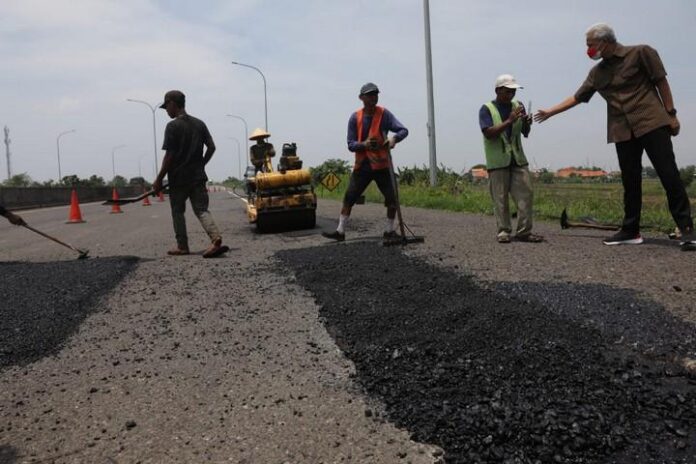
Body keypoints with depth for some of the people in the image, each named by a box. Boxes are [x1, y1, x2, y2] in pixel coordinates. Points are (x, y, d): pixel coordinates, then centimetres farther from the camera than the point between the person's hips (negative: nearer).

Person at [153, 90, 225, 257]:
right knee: (201, 210, 4)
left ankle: (182, 246, 17)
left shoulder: (172, 126, -10)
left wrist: (159, 179, -6)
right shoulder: (199, 124, 8)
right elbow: (211, 147, 7)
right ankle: (216, 238, -18)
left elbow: (169, 156, -13)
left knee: (177, 212, 11)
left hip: (178, 178, -5)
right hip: (198, 176, 5)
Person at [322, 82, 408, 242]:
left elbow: (403, 130, -10)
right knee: (348, 198, 0)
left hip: (381, 165, -1)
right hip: (362, 165, 1)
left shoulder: (384, 114, -5)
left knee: (392, 199, -1)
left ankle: (389, 231, 18)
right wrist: (363, 144, -24)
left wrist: (394, 138, -32)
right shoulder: (355, 117, -2)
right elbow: (351, 144, -3)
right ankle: (340, 231, 10)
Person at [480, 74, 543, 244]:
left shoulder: (518, 106, 10)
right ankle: (503, 231, 8)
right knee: (500, 198, 0)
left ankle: (524, 231, 3)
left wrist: (527, 123, -9)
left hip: (518, 158, 4)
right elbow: (488, 133, -16)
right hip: (497, 161, -4)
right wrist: (509, 121, -23)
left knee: (525, 193, -2)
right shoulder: (487, 109, -3)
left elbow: (525, 133, 13)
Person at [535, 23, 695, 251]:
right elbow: (577, 97, 19)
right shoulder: (597, 72, 13)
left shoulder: (640, 53, -1)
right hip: (623, 131, 5)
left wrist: (671, 114, -3)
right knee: (630, 182, 4)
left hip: (651, 122, -5)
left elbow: (661, 81, 0)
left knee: (669, 175, -8)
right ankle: (631, 230, 8)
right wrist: (550, 112, 19)